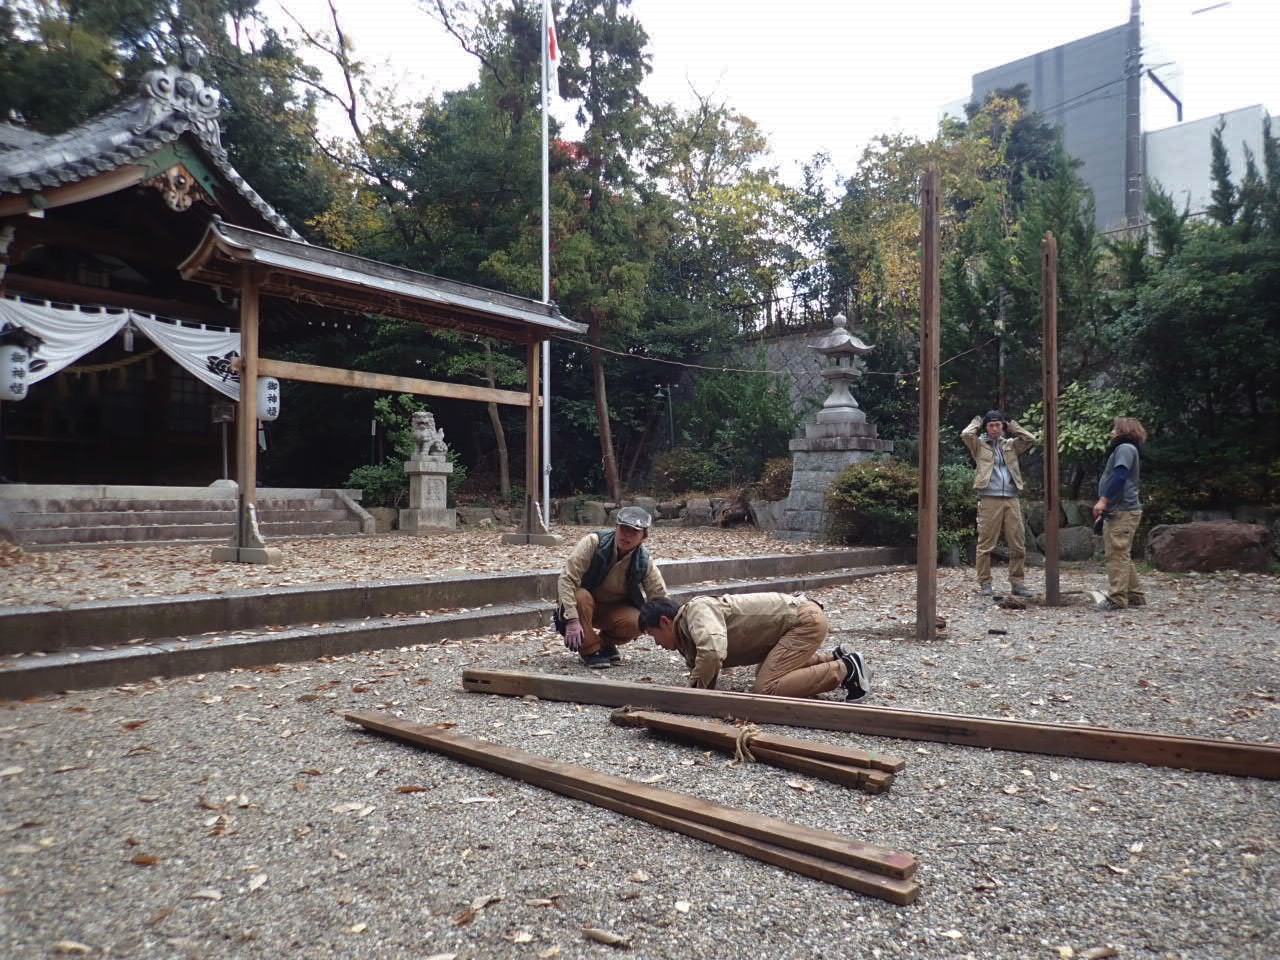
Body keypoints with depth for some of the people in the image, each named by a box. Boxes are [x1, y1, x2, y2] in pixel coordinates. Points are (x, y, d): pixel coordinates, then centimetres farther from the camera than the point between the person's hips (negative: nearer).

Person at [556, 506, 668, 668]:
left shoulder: (644, 562, -15)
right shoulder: (593, 542, -25)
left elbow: (661, 598, -9)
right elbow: (567, 578, -29)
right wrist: (572, 620, -37)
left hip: (615, 609, 2)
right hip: (583, 603, -2)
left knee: (638, 623, -27)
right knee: (581, 596, -36)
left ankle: (606, 644, 5)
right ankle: (590, 650, -15)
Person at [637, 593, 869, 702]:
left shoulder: (697, 610, -21)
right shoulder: (688, 632, 10)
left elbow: (712, 653, -37)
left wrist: (694, 690, -22)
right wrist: (698, 683, -11)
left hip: (805, 619, -10)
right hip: (795, 621, 10)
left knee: (765, 689, -17)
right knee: (767, 673, 27)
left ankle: (845, 670, -6)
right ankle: (832, 659, 27)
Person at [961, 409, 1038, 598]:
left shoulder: (1010, 444, 18)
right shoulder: (979, 444, 7)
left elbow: (1030, 439, 7)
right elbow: (965, 434, -10)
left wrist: (1011, 426, 14)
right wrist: (977, 422, 8)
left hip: (1012, 499, 4)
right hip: (989, 499, -4)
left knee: (1018, 544, 3)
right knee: (986, 544, -2)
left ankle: (1017, 583, 10)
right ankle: (984, 583, 4)